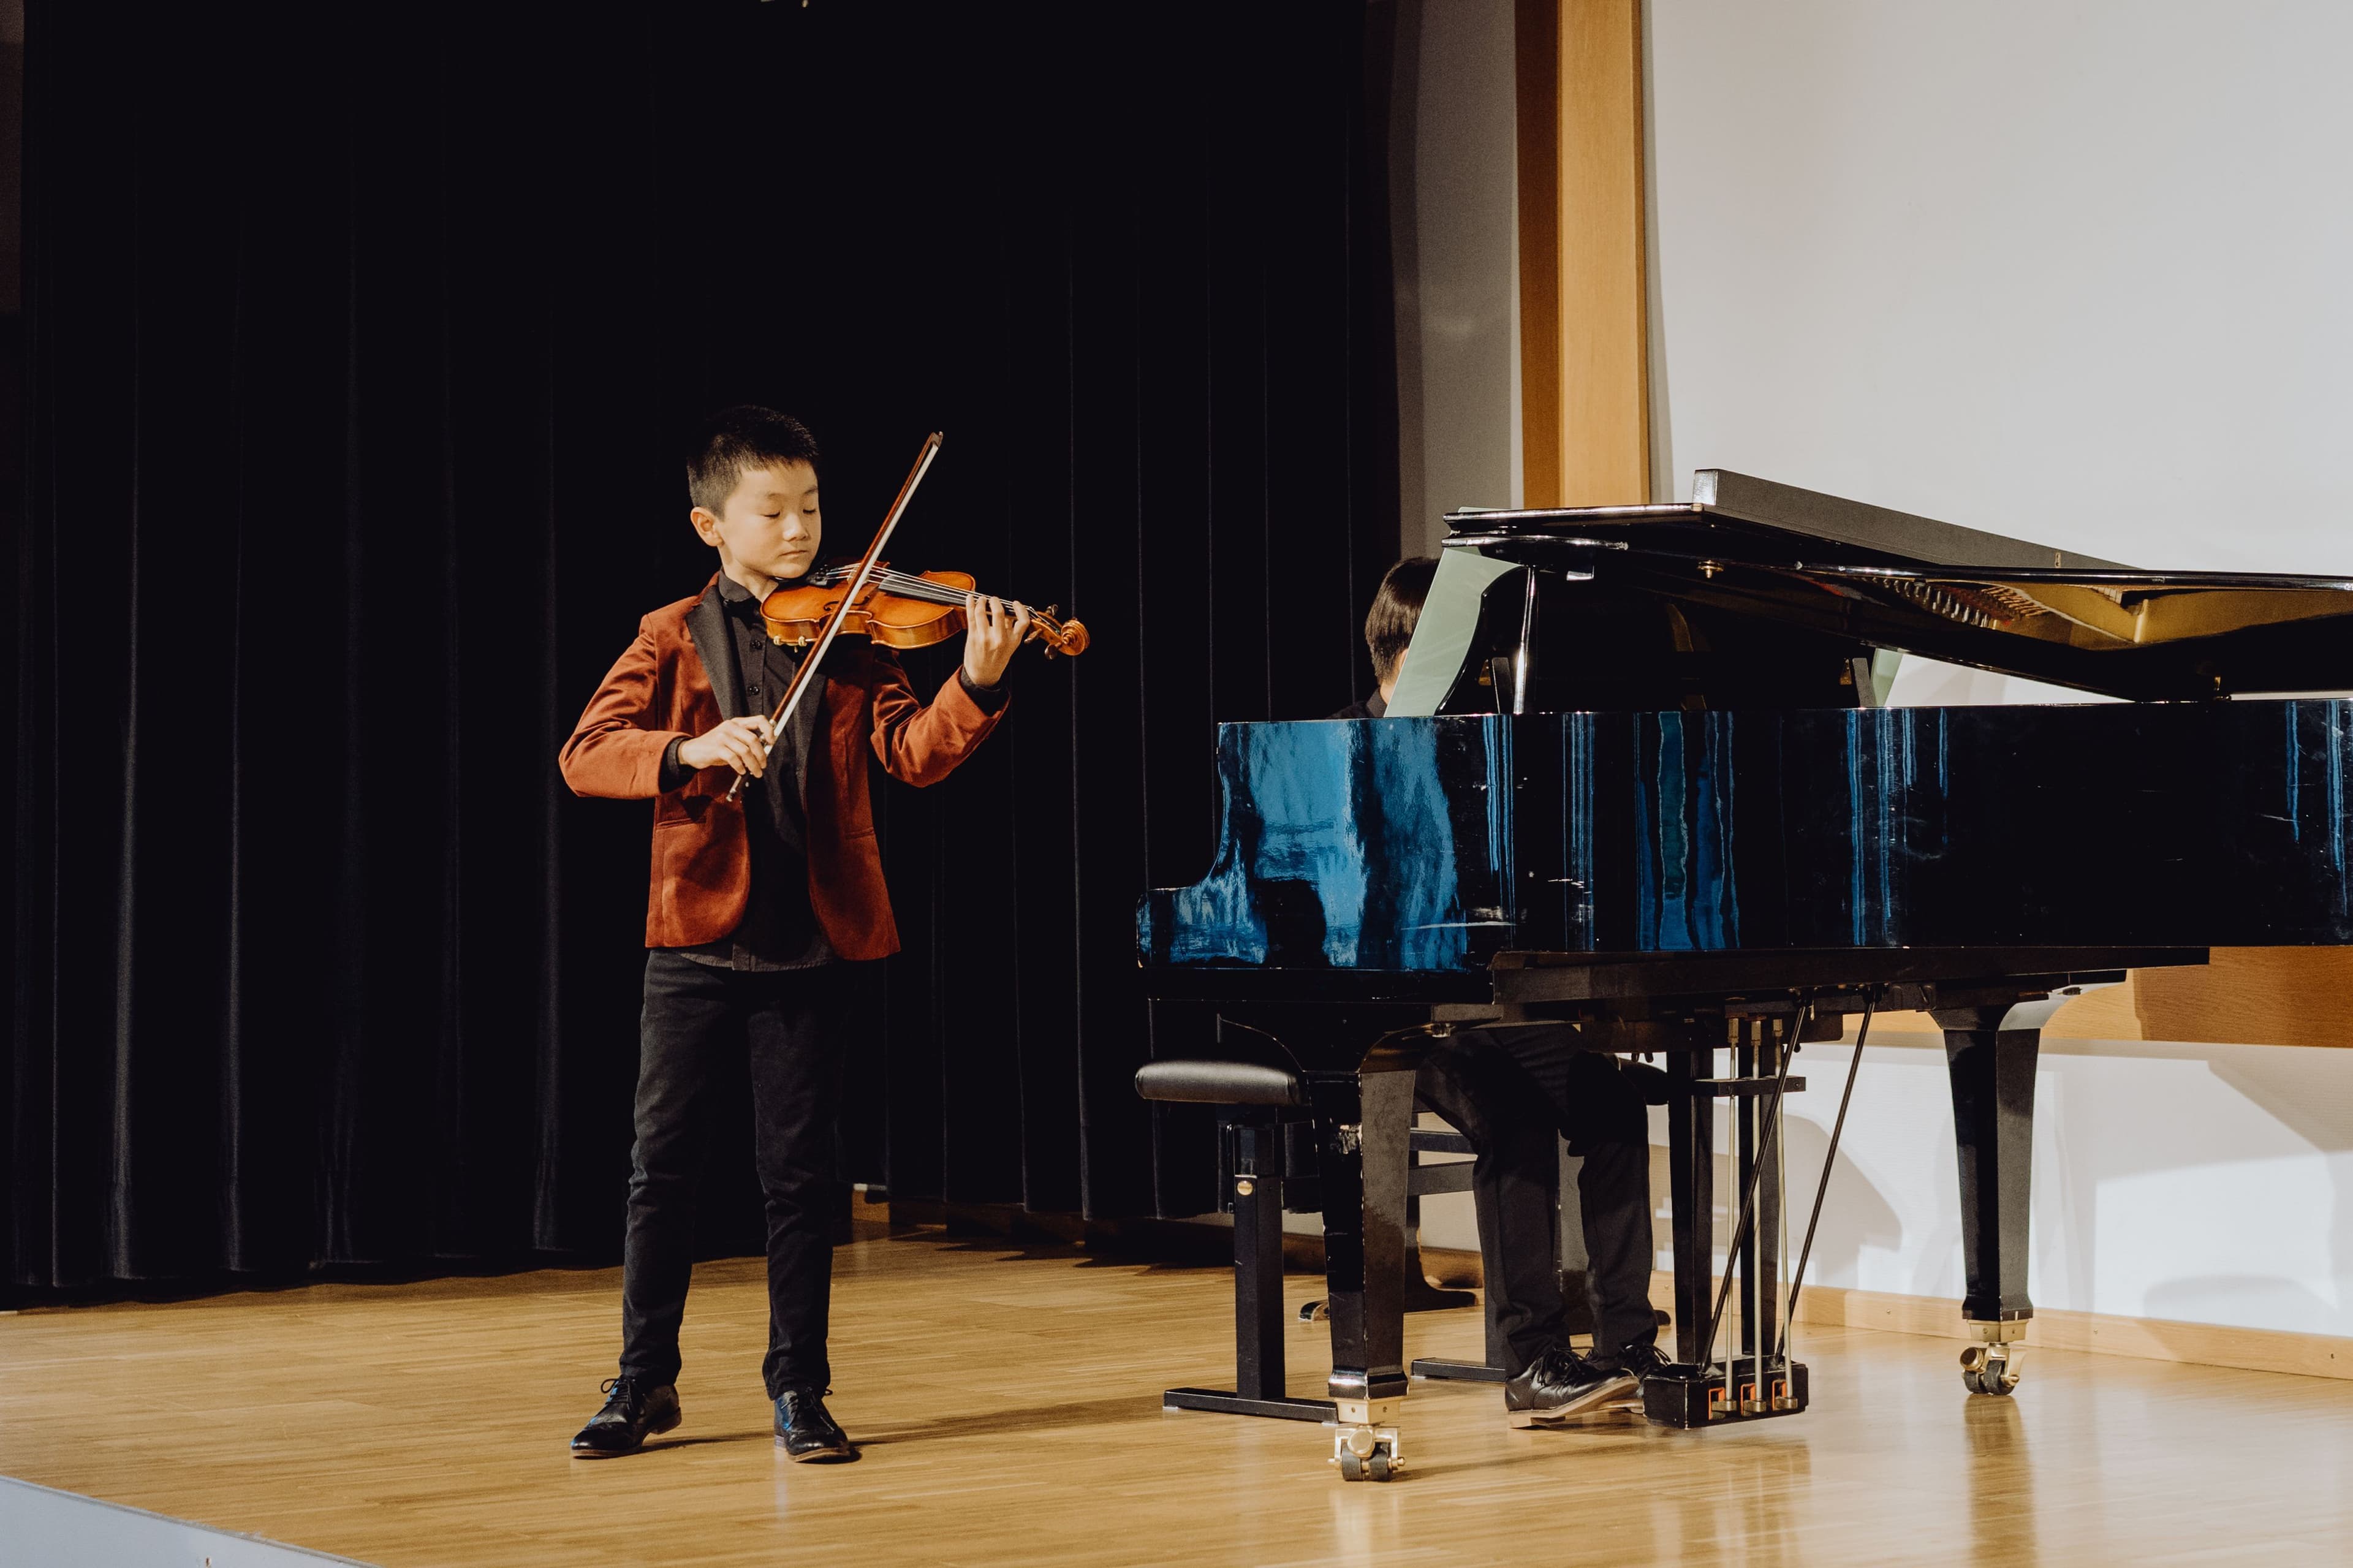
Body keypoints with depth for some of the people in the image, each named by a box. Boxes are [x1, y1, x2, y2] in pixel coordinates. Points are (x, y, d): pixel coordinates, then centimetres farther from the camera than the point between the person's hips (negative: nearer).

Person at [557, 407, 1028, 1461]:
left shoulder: (849, 637, 6)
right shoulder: (673, 639, 3)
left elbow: (914, 754, -5)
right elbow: (584, 756, -8)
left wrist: (976, 684, -23)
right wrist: (690, 750, -25)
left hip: (807, 946, 1)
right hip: (696, 938, 0)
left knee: (799, 1173, 4)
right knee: (662, 1164, 5)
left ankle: (797, 1387, 14)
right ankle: (645, 1381, 18)